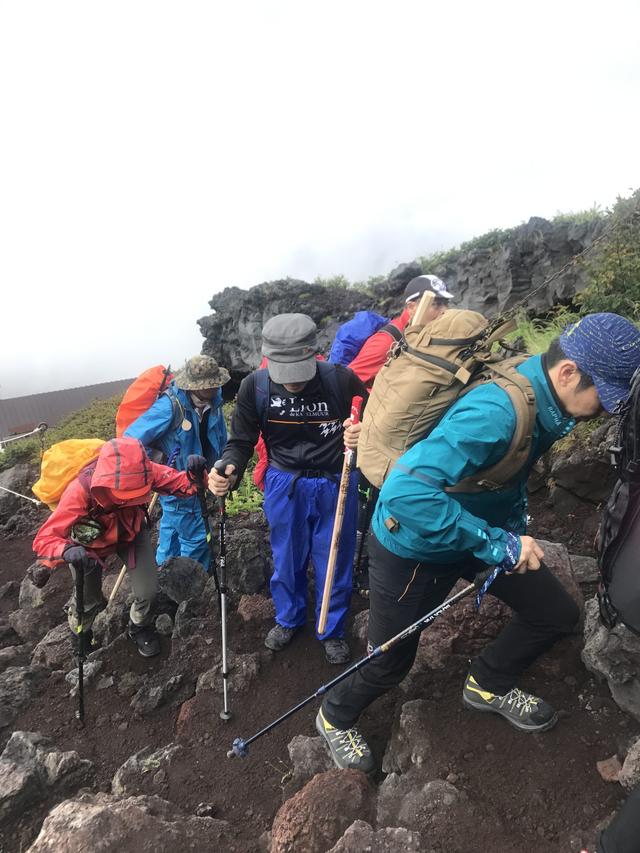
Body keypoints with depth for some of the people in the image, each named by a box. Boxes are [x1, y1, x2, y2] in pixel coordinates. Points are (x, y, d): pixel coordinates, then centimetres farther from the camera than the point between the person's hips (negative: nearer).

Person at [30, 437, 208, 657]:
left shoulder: (143, 472, -36)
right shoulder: (79, 491, -41)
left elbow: (177, 482, -27)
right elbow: (44, 539, -37)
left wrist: (193, 476, -51)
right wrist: (67, 551, -59)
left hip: (131, 532, 2)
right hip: (89, 543, -1)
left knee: (147, 591, -7)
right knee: (89, 601, 9)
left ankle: (140, 627, 29)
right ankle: (80, 635, 47)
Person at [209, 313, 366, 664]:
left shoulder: (341, 380, -20)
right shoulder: (254, 387, -14)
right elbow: (241, 441, -5)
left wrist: (363, 435, -34)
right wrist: (227, 468, -26)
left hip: (335, 484, -1)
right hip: (284, 485, 2)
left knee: (334, 561, 14)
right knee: (287, 559, 20)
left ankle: (332, 630, 41)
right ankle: (288, 618, 49)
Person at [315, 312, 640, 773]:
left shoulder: (542, 402, -8)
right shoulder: (496, 411, -36)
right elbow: (405, 491, -44)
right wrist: (499, 544, -37)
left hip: (480, 531, 8)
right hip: (414, 547, -8)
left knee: (558, 613, 13)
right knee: (391, 663, 9)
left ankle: (489, 685, 38)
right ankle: (336, 718, 42)